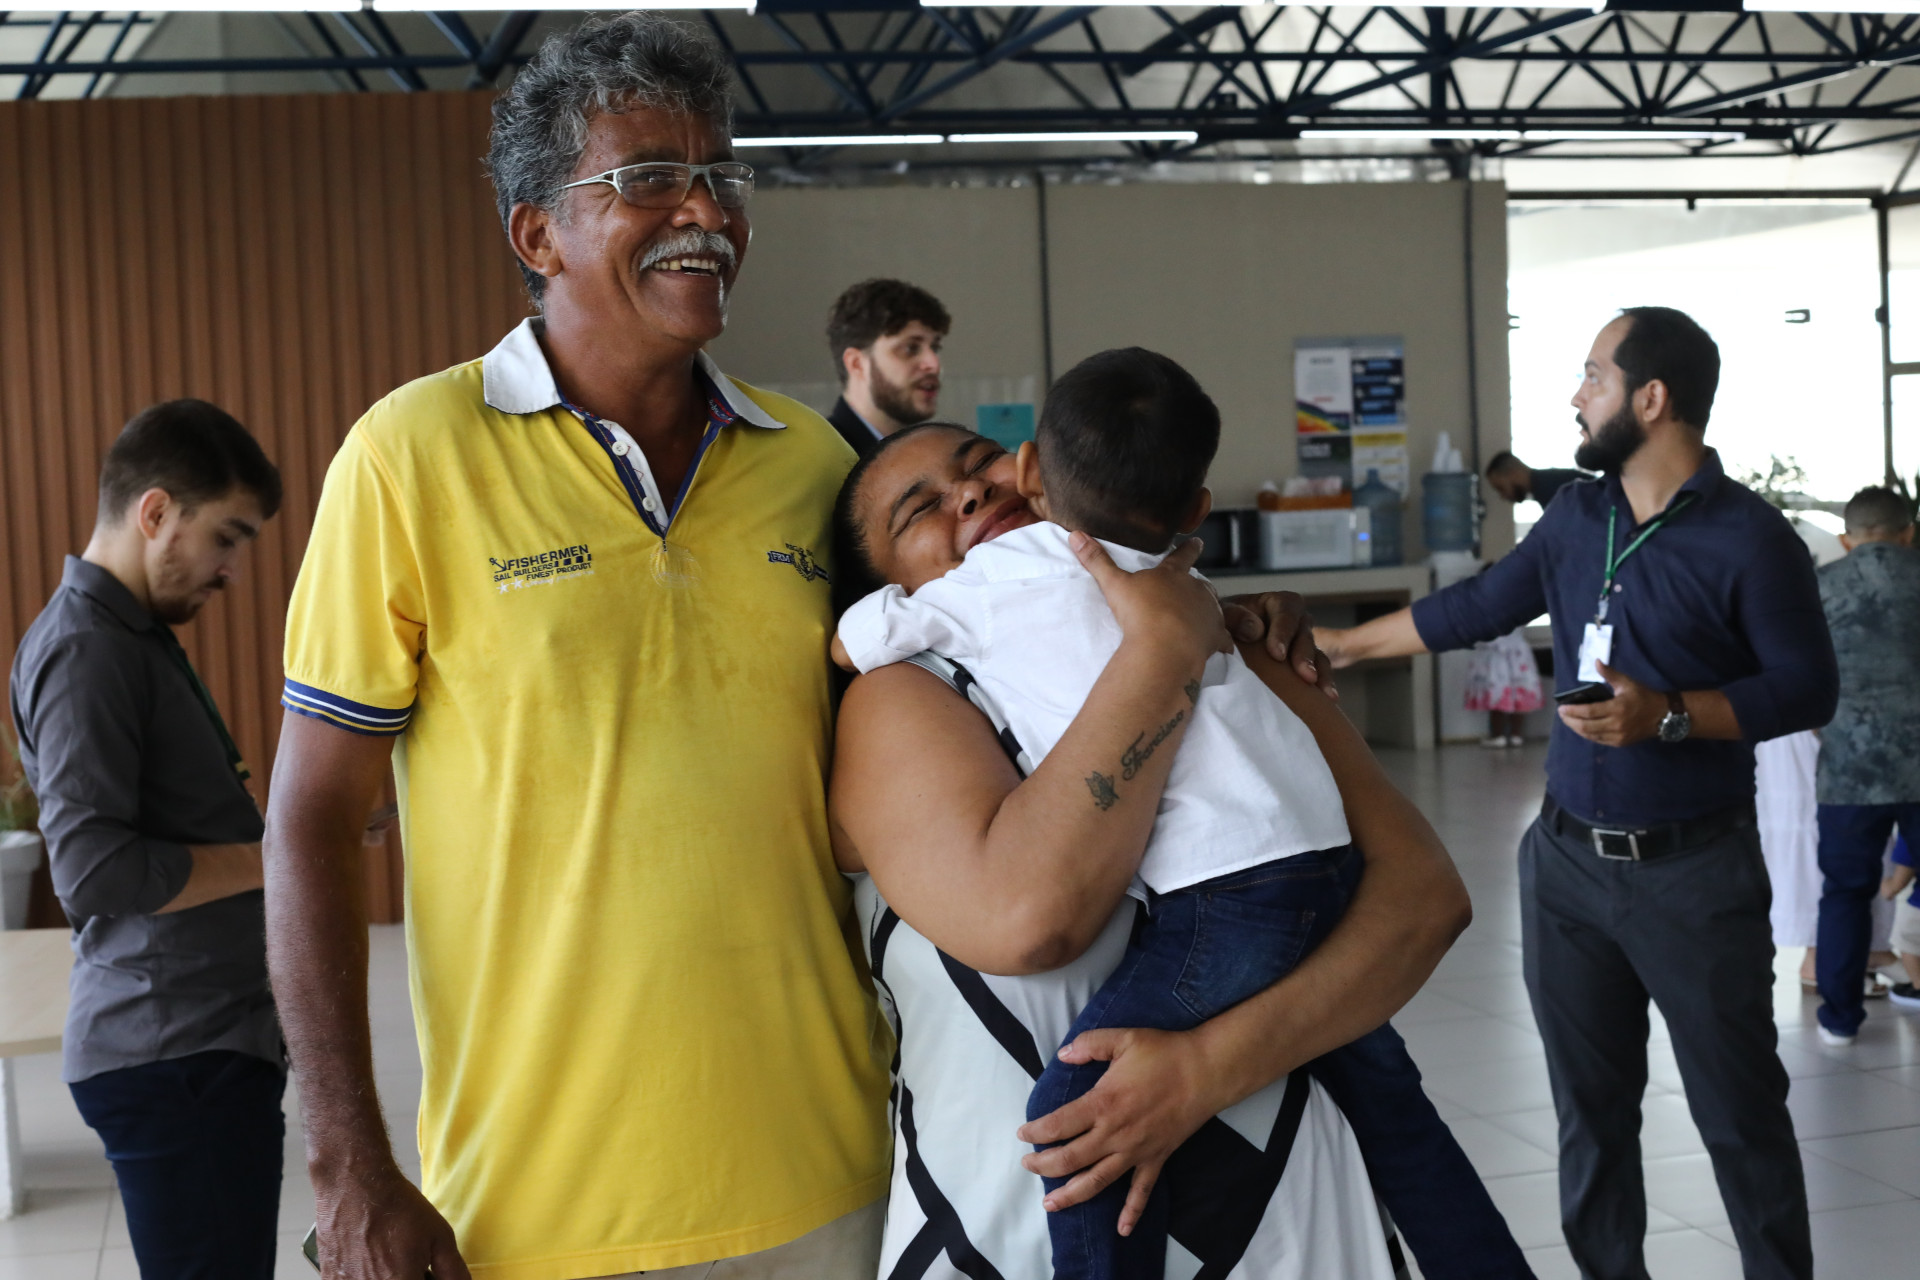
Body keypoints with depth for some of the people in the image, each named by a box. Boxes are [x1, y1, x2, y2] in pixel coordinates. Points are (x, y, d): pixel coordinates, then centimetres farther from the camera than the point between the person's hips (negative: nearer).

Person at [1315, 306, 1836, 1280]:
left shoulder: (1748, 539, -11)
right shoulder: (1578, 517, 7)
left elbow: (1807, 687, -11)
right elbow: (1476, 608, 18)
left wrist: (1666, 716, -23)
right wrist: (1342, 644, 23)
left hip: (1692, 871, -5)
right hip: (1568, 860, 6)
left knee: (1739, 1115, 0)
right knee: (1590, 1109, 13)